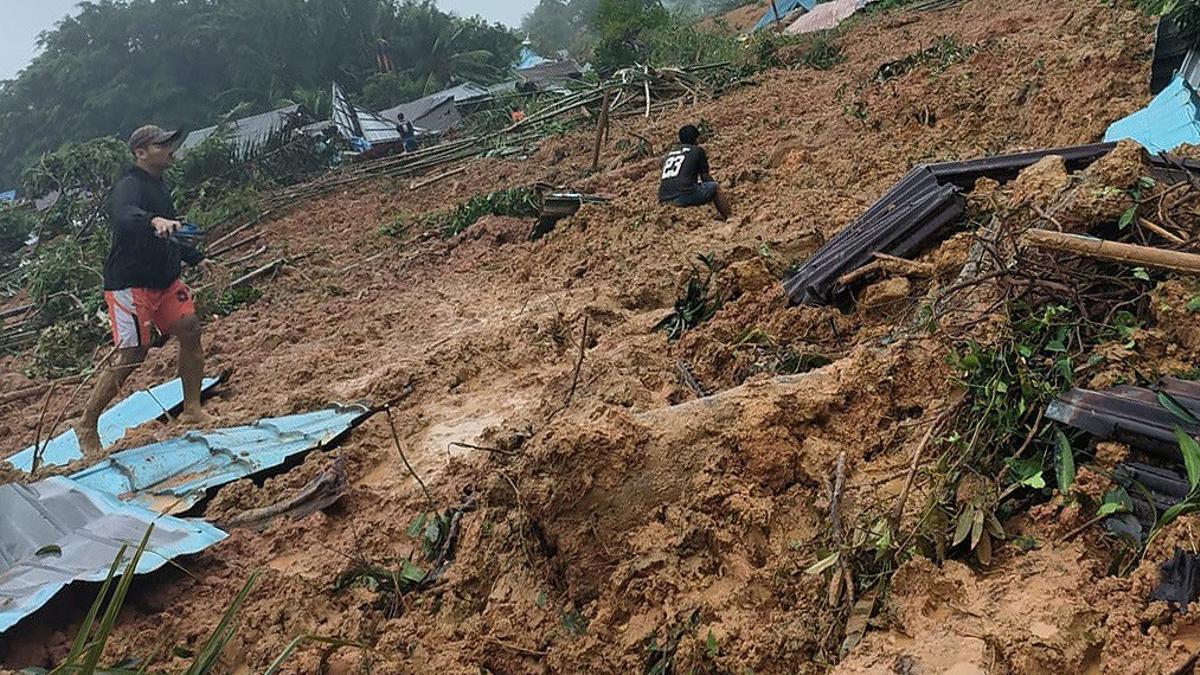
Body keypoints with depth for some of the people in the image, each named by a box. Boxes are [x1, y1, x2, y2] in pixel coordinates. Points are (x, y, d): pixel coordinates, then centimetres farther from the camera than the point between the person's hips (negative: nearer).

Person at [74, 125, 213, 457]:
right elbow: (125, 215, -40)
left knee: (190, 329, -1)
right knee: (132, 353, -9)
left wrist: (194, 258, 31)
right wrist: (153, 220, -59)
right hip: (129, 283, -9)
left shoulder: (158, 187, 16)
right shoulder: (129, 186, -15)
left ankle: (192, 409, 9)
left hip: (164, 280, 9)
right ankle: (87, 425, 4)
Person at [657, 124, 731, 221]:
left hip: (664, 200, 6)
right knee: (716, 186, 17)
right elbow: (705, 177, 18)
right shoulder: (697, 150, 12)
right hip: (684, 196, -6)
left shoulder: (669, 154, 25)